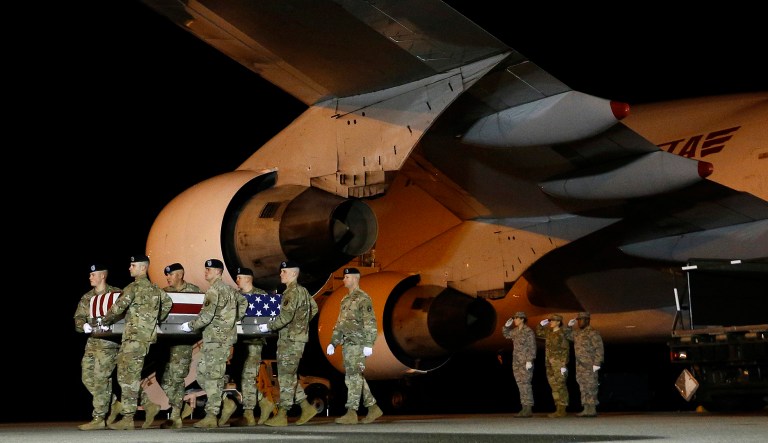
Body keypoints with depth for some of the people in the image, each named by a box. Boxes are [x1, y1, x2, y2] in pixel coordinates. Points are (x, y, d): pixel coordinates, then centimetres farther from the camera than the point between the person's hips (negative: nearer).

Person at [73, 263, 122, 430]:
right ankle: (113, 403, 21)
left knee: (100, 379, -10)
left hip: (109, 343, -7)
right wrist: (84, 325, -10)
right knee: (87, 378, 5)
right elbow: (78, 318, 12)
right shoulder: (86, 298, 17)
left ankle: (98, 418, -6)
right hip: (92, 342, 7)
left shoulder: (116, 294, -2)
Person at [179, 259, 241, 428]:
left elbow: (206, 315, -20)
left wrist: (190, 326, -7)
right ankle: (226, 403, 10)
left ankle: (211, 417, -5)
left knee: (212, 377, -7)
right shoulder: (229, 289, 17)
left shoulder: (214, 290, -12)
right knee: (202, 374, 12)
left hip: (216, 339, -9)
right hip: (225, 336, 9)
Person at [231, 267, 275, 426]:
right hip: (240, 340, 6)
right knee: (246, 377, 6)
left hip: (254, 340, -6)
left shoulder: (261, 295, -1)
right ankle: (265, 403, 22)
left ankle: (248, 416, -6)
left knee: (248, 376, -9)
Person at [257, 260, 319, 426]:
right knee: (289, 376, 14)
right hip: (290, 339, 10)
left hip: (291, 339, -10)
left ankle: (281, 416, -3)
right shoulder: (303, 291, 15)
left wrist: (269, 327, -15)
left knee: (286, 377, -6)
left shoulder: (292, 291, -15)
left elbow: (285, 316, -24)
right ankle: (307, 408, 15)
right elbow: (314, 308, 26)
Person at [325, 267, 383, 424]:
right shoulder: (345, 300, 19)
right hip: (347, 344, 9)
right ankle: (373, 408, 19)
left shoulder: (363, 298, -8)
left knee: (354, 376, -10)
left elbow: (370, 322, -14)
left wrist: (368, 344, -20)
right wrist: (333, 342, 18)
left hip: (358, 344, -9)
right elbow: (339, 323, 23)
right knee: (355, 377, 11)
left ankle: (351, 413, -10)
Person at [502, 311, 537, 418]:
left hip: (525, 362, -8)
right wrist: (507, 326, 13)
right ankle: (524, 408, 10)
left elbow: (532, 347, -13)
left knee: (525, 384, -11)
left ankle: (529, 409, -9)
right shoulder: (516, 331, 13)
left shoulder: (528, 331, -9)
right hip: (516, 362, 8)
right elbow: (506, 334, 31)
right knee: (520, 384, 7)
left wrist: (529, 361, -20)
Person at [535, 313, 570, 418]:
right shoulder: (549, 332, 13)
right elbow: (539, 333, 31)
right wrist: (541, 324, 15)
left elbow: (565, 350, -13)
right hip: (550, 364, 8)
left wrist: (564, 365, -18)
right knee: (554, 386, 8)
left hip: (559, 364, -8)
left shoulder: (562, 334, -10)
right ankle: (559, 408, 13)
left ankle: (561, 410, -7)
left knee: (559, 386, -8)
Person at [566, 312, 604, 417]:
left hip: (590, 365, -9)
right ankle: (587, 409, 13)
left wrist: (597, 364, -19)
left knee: (590, 387, -8)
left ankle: (592, 409, -7)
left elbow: (599, 349, -14)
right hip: (580, 364, 9)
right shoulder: (578, 332, 15)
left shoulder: (593, 332, -10)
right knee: (583, 387, 9)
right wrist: (569, 326, 15)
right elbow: (568, 336, 32)